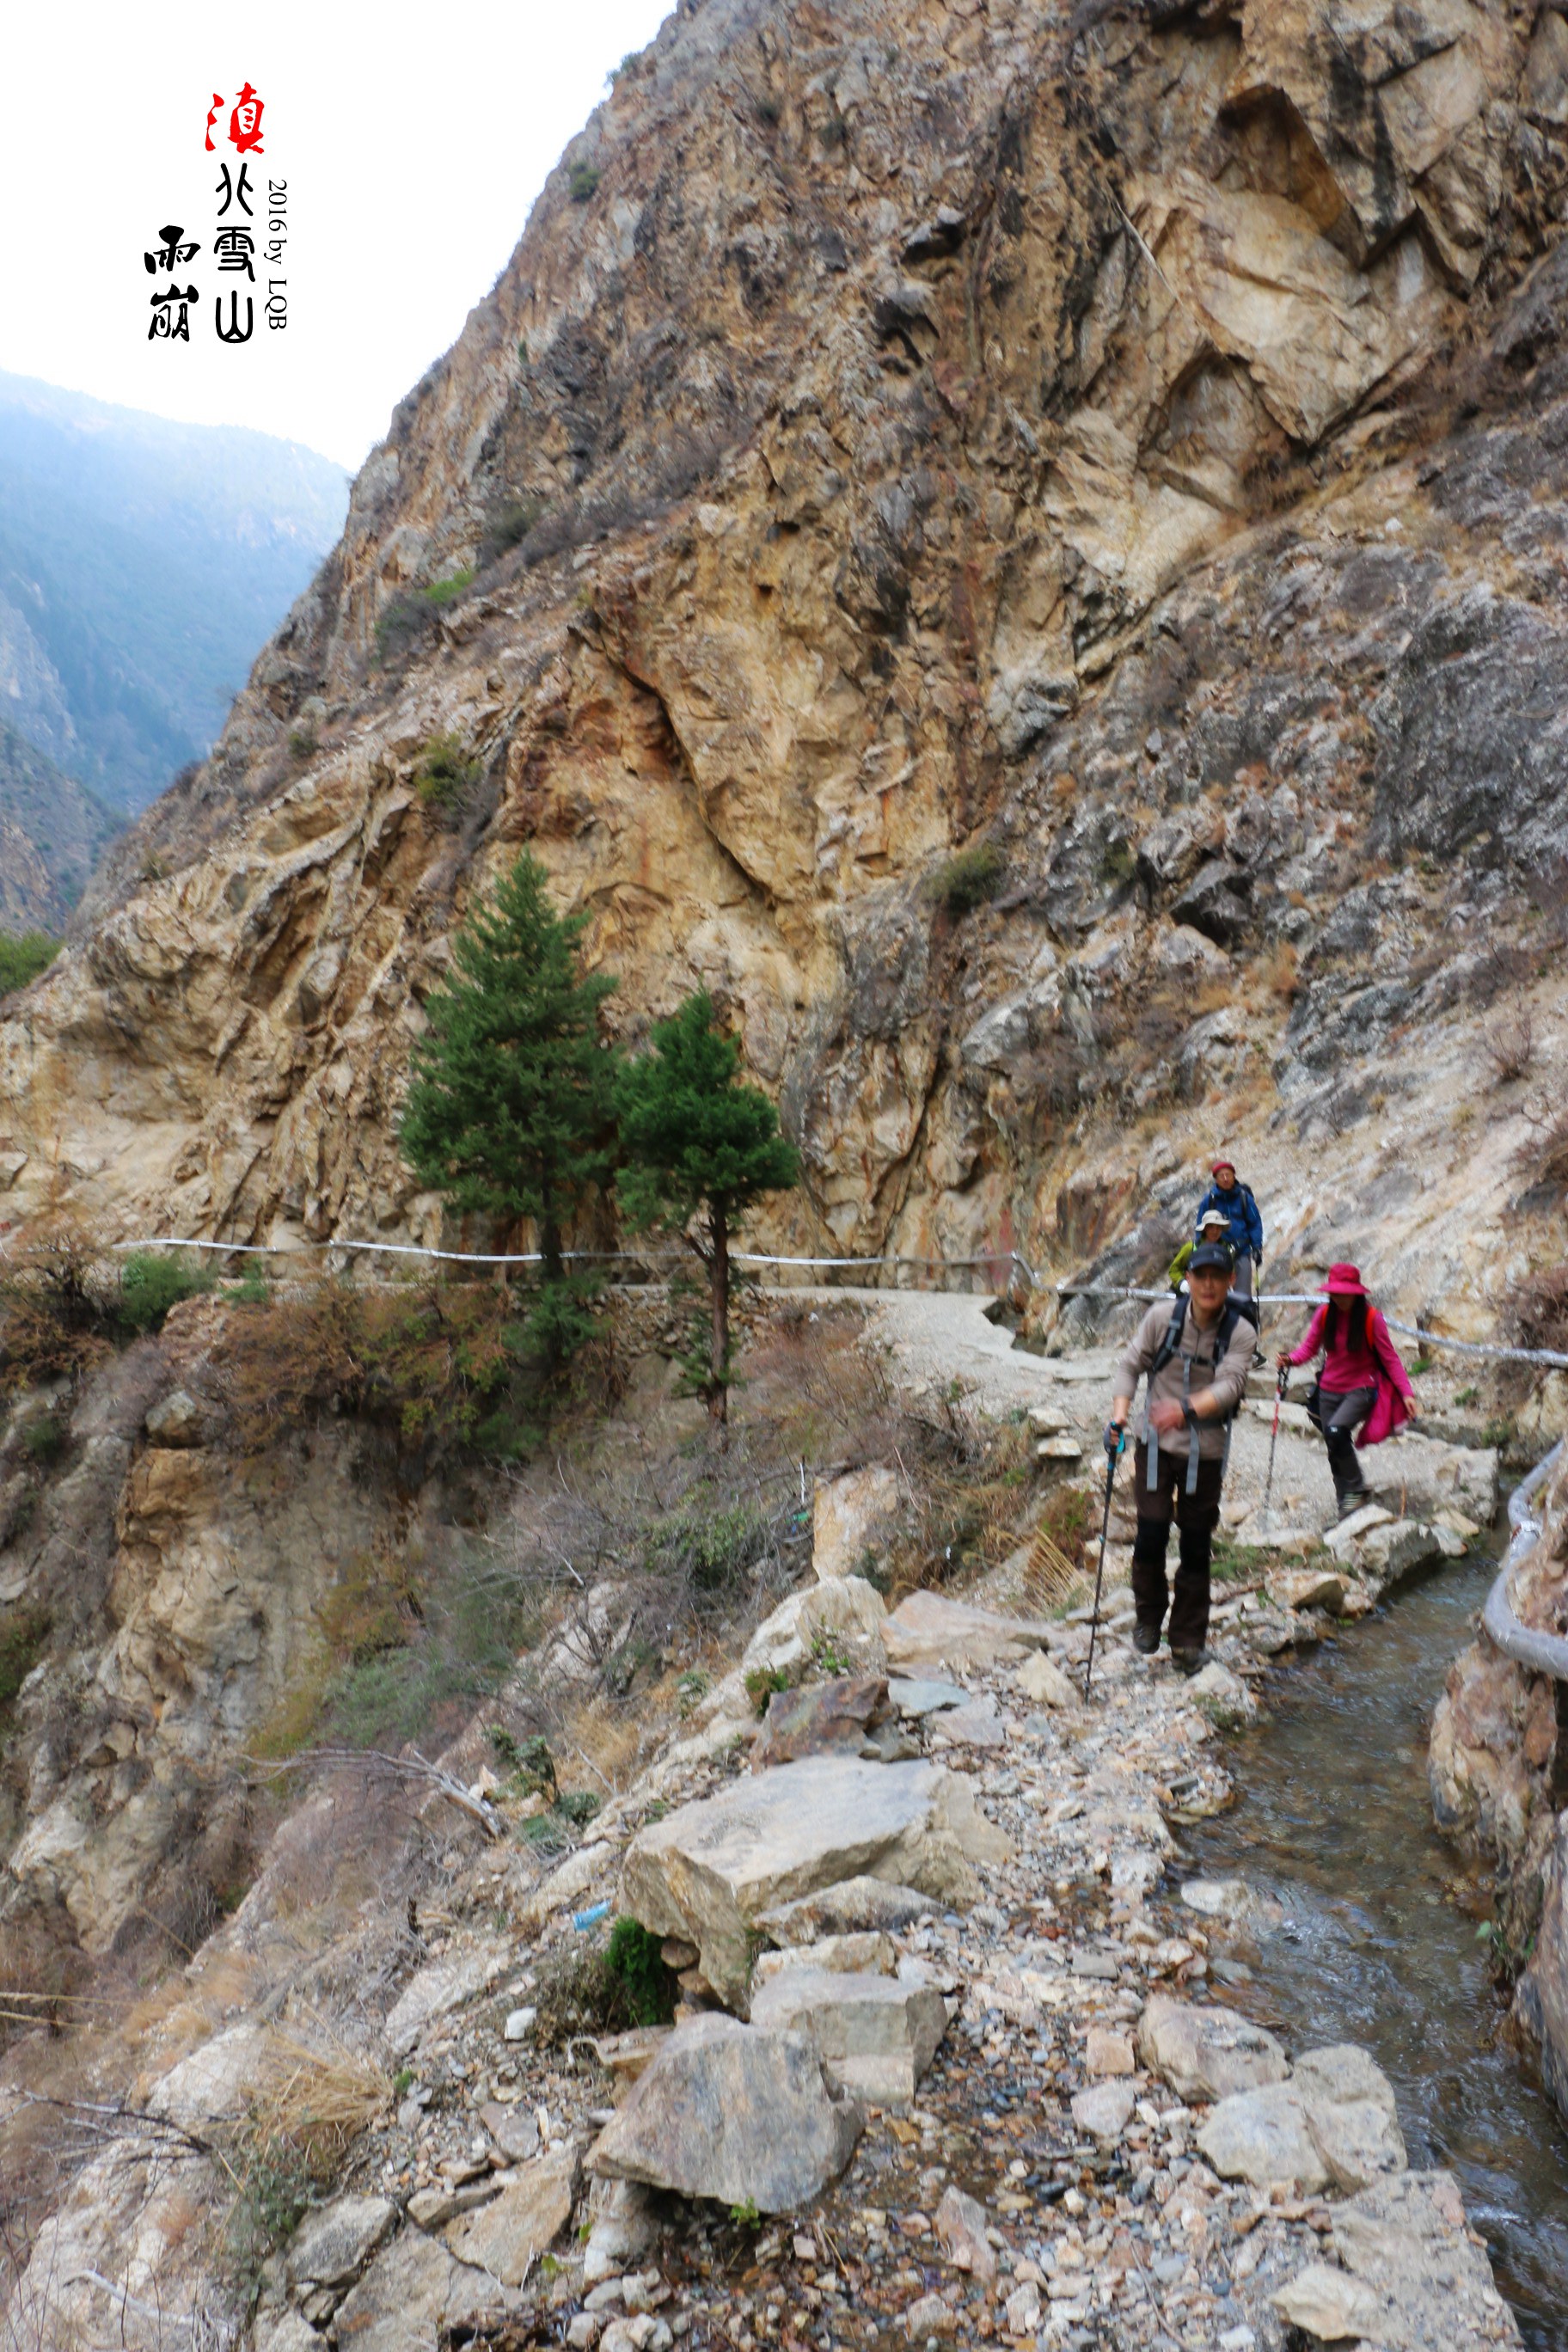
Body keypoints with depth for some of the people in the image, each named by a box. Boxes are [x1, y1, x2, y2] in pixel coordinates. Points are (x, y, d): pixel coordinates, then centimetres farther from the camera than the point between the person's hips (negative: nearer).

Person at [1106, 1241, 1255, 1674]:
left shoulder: (1239, 1333, -7)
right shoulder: (1162, 1317, -5)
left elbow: (1229, 1385, -20)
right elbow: (1131, 1365, 0)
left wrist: (1186, 1409, -37)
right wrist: (1119, 1413, -16)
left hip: (1206, 1454, 0)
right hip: (1156, 1446, 0)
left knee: (1196, 1548, 6)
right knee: (1151, 1535, -4)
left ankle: (1188, 1639, 21)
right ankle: (1148, 1618, 22)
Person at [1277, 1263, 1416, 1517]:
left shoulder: (1371, 1318, -12)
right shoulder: (1324, 1314, -3)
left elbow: (1390, 1358, -9)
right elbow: (1309, 1347, 1)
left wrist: (1406, 1392, -18)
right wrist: (1290, 1358, -20)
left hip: (1362, 1389, -4)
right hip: (1329, 1390, 5)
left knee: (1336, 1431, -28)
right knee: (1335, 1448, 7)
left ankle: (1358, 1489, -10)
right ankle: (1345, 1506, 22)